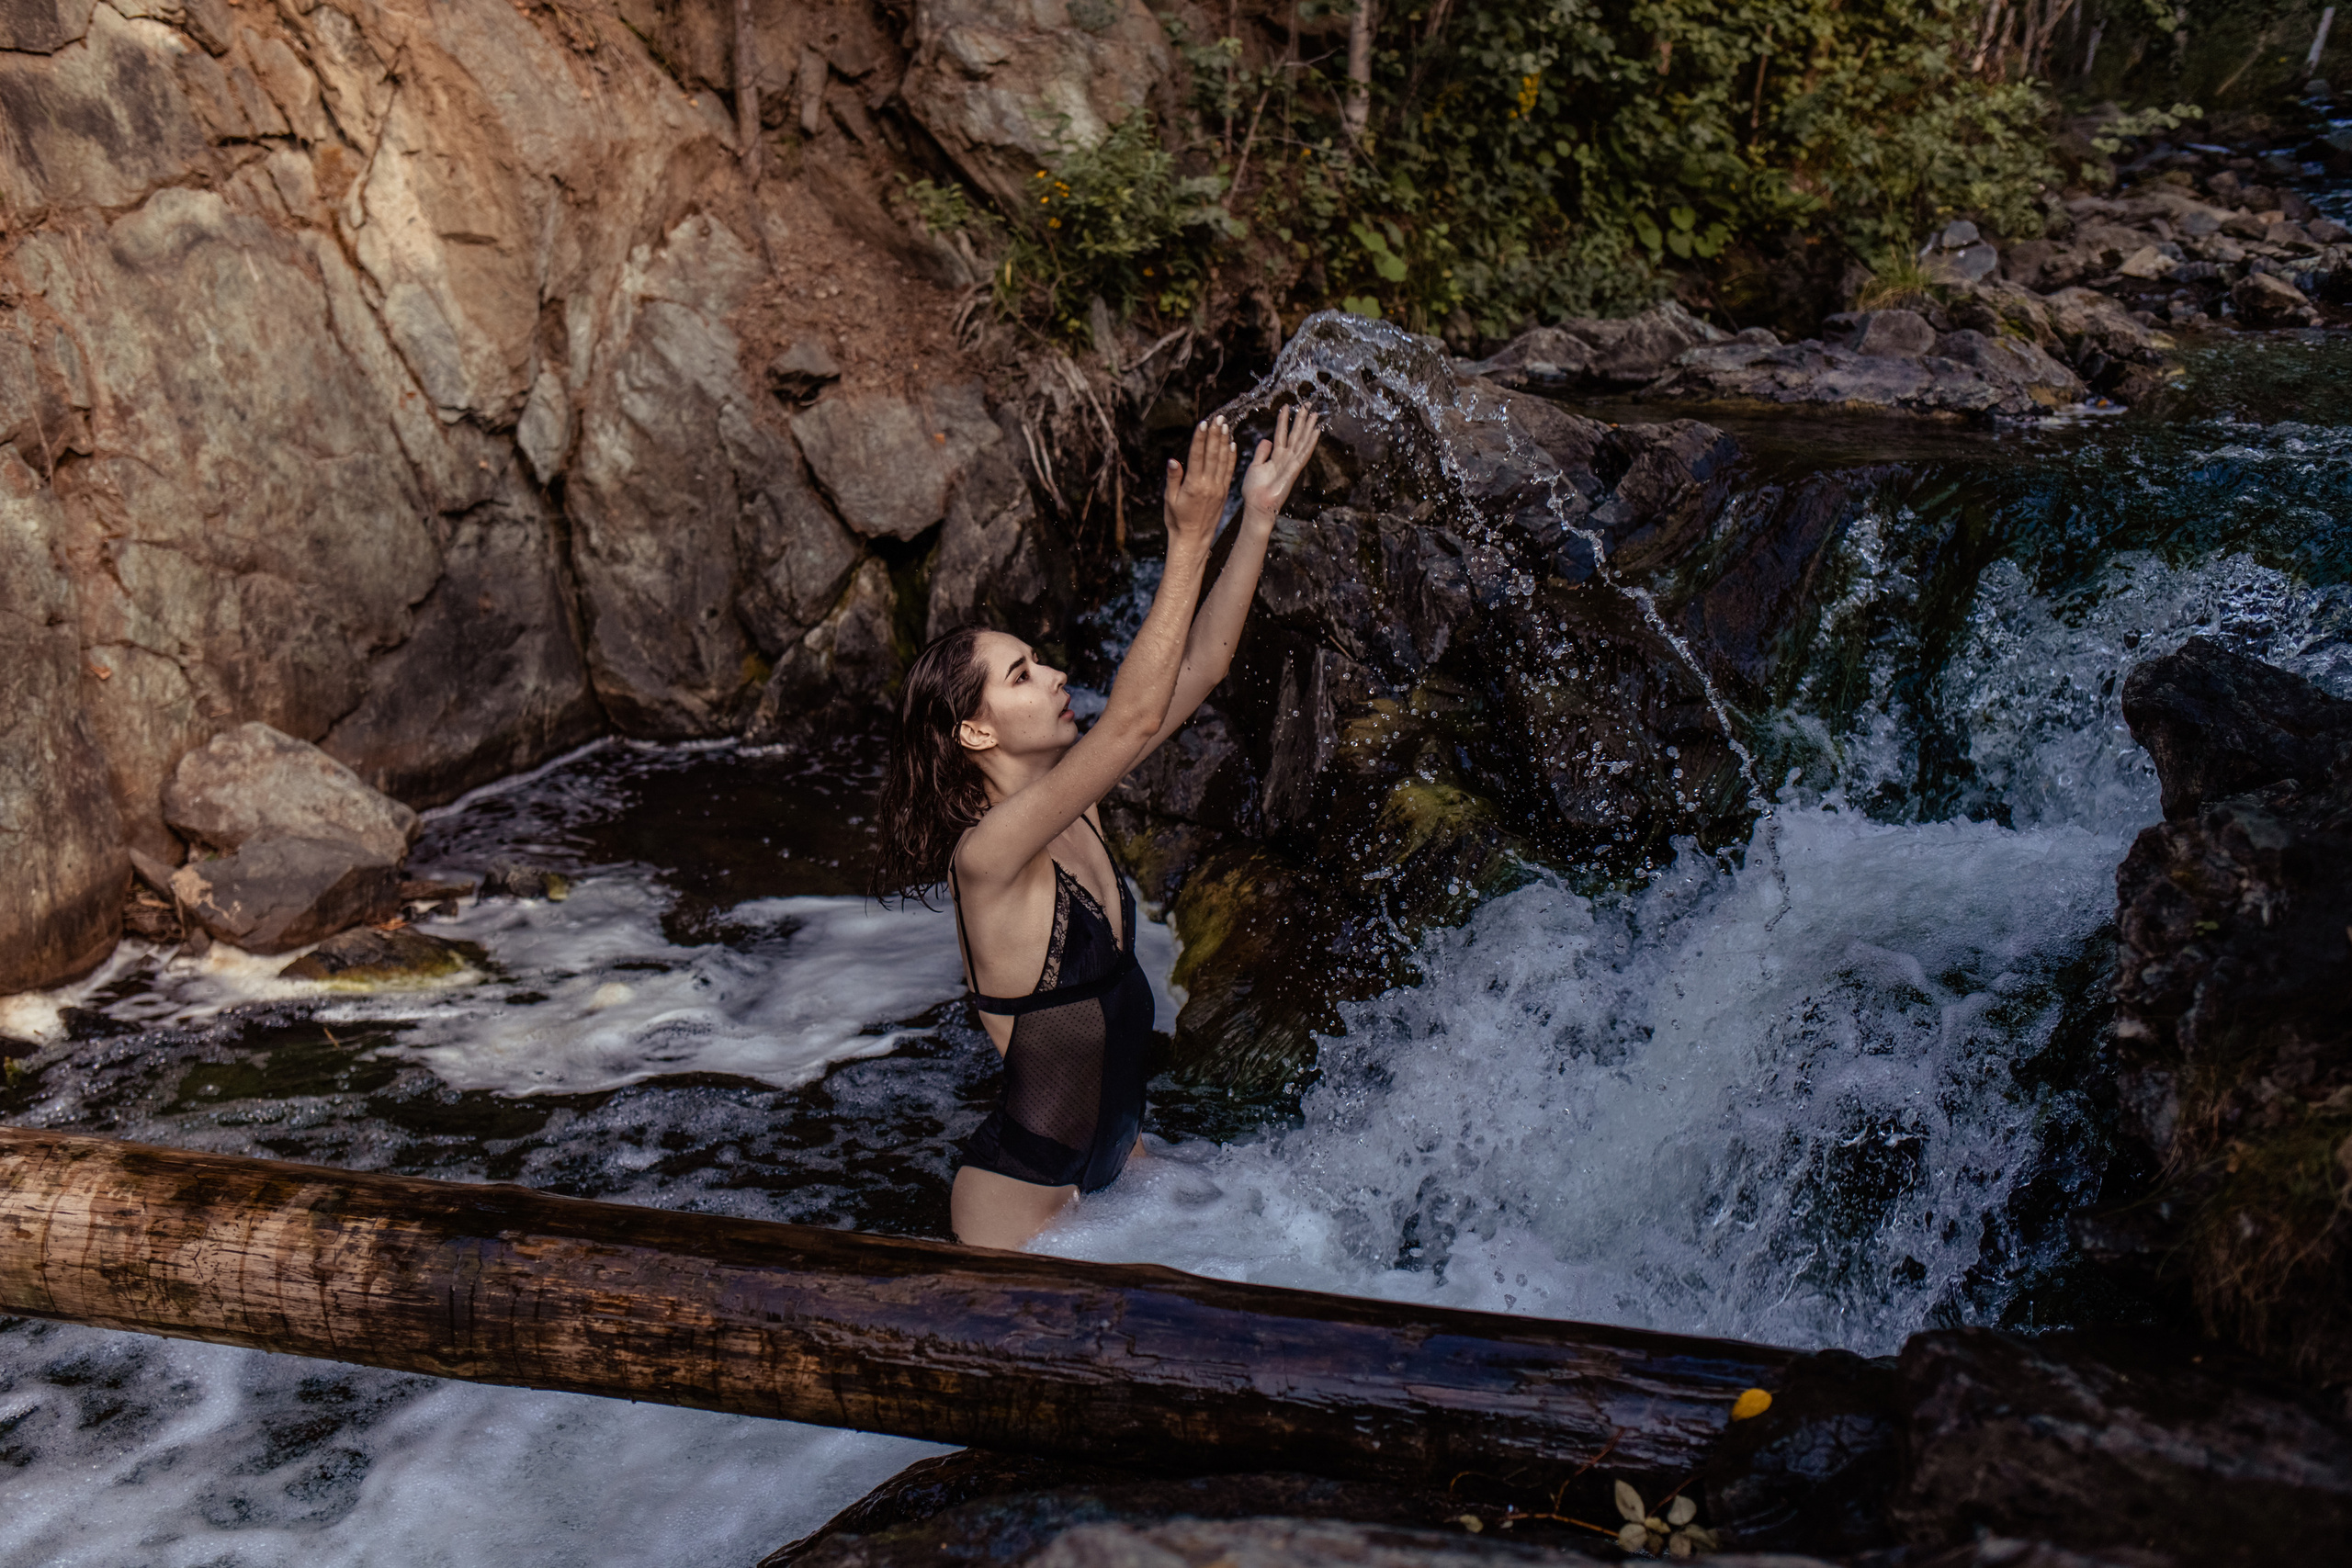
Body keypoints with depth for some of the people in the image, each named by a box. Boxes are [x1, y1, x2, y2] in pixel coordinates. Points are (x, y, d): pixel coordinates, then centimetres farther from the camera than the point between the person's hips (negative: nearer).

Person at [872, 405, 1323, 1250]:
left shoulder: (1071, 801, -4)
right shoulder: (985, 854, -27)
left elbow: (1198, 670, -3)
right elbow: (1134, 718, -38)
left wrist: (1258, 517, -10)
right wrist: (1190, 541, -37)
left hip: (1115, 1151, 8)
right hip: (1022, 1197, -8)